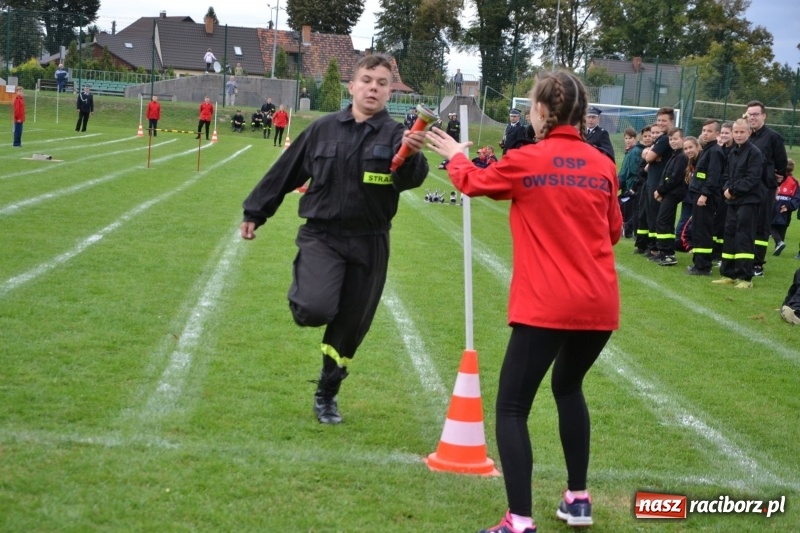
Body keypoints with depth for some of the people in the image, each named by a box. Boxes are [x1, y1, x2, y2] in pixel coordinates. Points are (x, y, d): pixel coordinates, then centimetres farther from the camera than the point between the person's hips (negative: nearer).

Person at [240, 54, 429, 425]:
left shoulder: (395, 136, -5)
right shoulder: (324, 129, 1)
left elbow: (410, 179, -25)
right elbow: (286, 171, 11)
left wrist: (412, 157, -47)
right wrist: (255, 212, 14)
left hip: (368, 245, 1)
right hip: (321, 236, 0)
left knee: (349, 327, 10)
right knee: (315, 310, -25)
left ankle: (327, 395, 32)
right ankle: (301, 292, 12)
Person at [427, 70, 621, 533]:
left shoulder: (526, 161, -5)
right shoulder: (603, 166, 3)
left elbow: (474, 182, 14)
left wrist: (455, 155, 34)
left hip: (546, 306, -5)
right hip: (599, 304, 5)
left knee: (512, 407, 0)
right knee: (569, 387, 27)